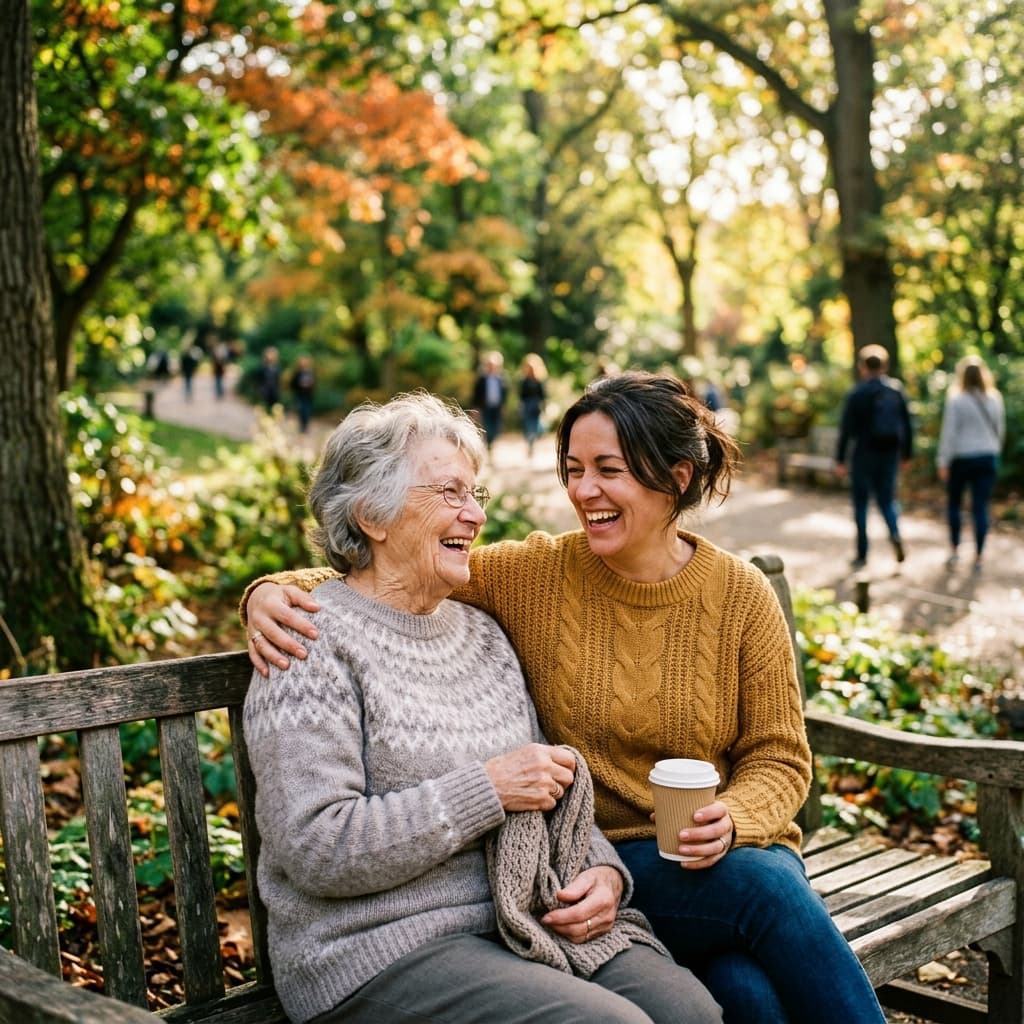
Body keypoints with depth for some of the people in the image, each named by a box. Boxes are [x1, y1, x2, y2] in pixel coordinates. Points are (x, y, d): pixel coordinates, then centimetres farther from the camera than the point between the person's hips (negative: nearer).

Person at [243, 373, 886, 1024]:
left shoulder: (741, 594, -3)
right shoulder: (531, 575, -4)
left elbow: (778, 755, 2)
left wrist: (734, 818, -18)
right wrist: (278, 592, -22)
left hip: (730, 851, 1)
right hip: (603, 862, -1)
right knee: (768, 887, -29)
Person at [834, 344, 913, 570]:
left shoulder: (856, 394, -8)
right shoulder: (897, 390, 4)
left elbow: (847, 429, -10)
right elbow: (907, 426, 6)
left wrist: (840, 460, -5)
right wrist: (906, 455, 15)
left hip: (864, 455, -3)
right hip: (890, 454, 4)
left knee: (860, 503, 6)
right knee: (887, 497, 16)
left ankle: (862, 554, 8)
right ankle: (894, 532, -12)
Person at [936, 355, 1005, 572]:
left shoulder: (956, 399, -10)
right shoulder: (995, 398, 3)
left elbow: (949, 432, -11)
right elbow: (1000, 430, 10)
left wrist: (944, 462, -7)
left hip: (962, 458, -3)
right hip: (988, 458, 3)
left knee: (953, 503, 15)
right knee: (981, 507, 4)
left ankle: (954, 550, 12)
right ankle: (978, 557, 5)